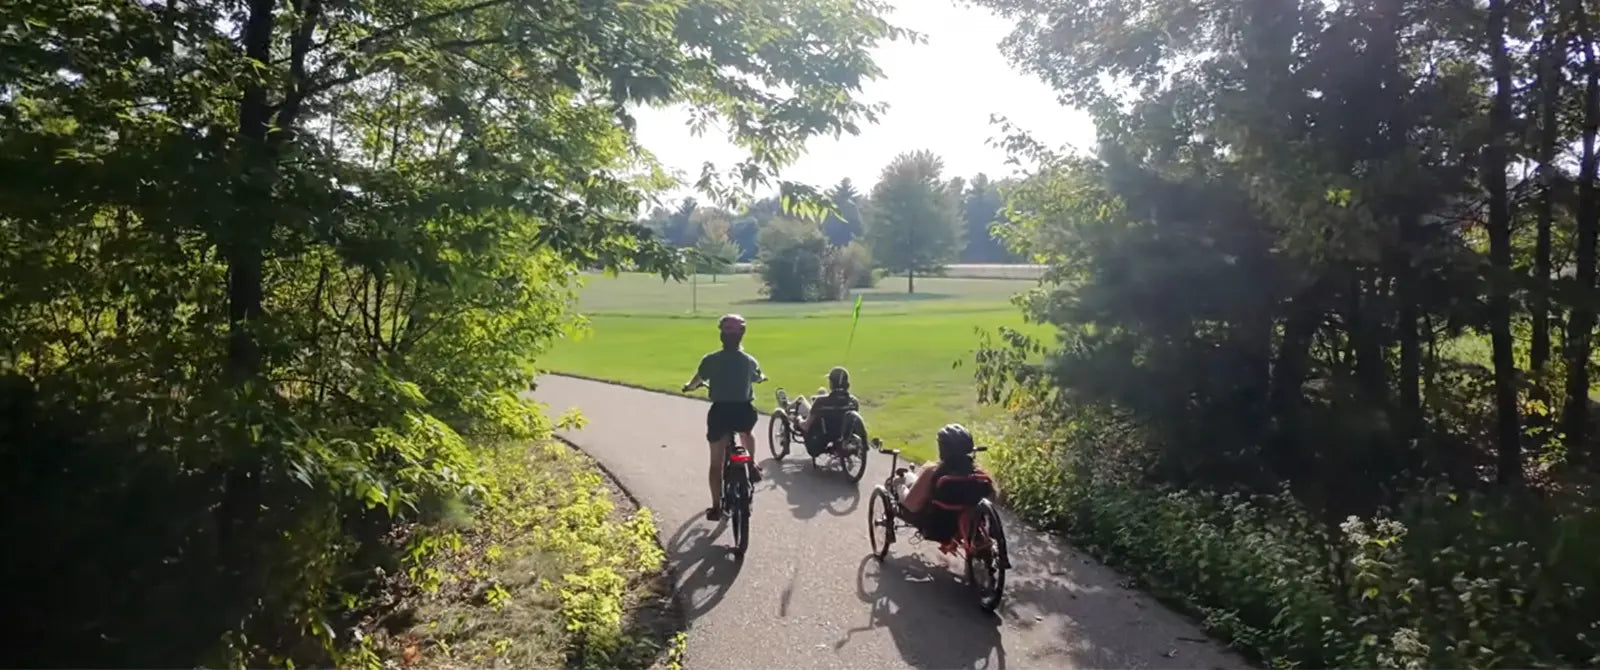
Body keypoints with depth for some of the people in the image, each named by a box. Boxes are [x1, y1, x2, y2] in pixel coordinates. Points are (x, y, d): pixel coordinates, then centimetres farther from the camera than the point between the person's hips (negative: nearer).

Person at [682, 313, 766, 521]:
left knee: (716, 462, 10)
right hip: (744, 412, 1)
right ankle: (751, 466, 30)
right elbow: (758, 379, 20)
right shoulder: (749, 361, -1)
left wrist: (688, 387, 31)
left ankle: (716, 507, 11)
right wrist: (761, 377, 45)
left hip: (719, 412, -1)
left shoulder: (711, 360, -6)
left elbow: (695, 382, 7)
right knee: (746, 433, 39)